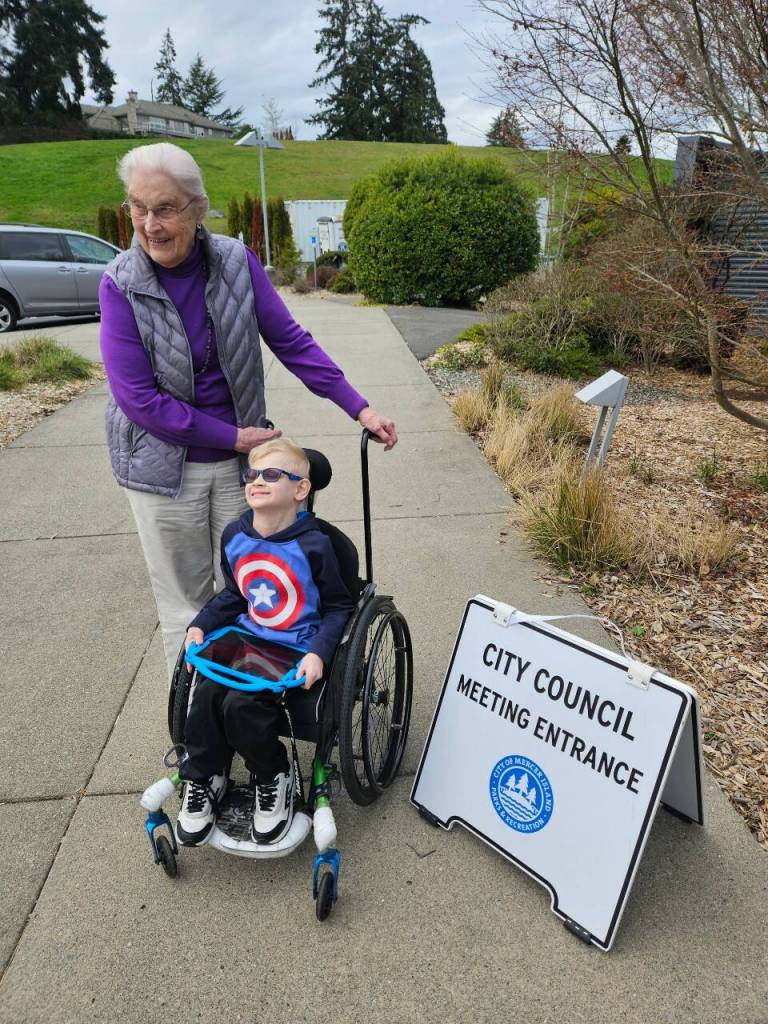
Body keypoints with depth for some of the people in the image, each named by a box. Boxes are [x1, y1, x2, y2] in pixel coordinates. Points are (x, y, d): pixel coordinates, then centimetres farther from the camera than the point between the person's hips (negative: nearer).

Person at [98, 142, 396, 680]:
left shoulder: (237, 261, -7)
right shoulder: (122, 284, -13)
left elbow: (291, 340, -4)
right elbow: (137, 397, -16)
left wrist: (361, 409, -10)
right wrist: (236, 437, -16)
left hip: (240, 458, 2)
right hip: (164, 465, -2)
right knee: (185, 603, 10)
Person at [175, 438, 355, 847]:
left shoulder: (312, 545, -15)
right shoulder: (234, 536, 2)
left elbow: (339, 607, -5)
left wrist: (319, 652, -18)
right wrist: (200, 625, 3)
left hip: (295, 650, -5)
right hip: (247, 637, 5)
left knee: (241, 704, -26)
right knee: (207, 691, -20)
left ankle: (274, 778, 4)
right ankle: (203, 780, 5)